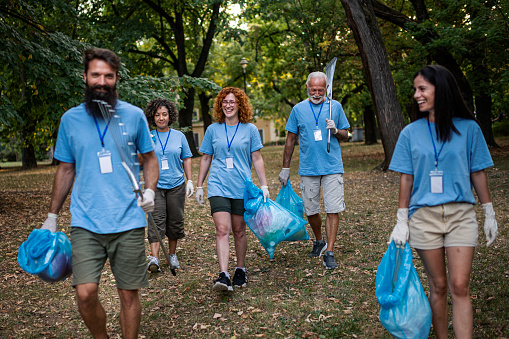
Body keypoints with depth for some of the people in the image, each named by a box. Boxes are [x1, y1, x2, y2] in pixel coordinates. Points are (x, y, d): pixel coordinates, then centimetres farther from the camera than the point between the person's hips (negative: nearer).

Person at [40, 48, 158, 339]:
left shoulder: (134, 115, 3)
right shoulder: (70, 119, 7)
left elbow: (150, 157, 13)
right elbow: (66, 169, 14)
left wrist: (150, 191, -6)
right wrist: (52, 216, 14)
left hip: (128, 221, 0)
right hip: (86, 222, 1)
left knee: (129, 294, 5)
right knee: (86, 293, -10)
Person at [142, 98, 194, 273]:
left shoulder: (179, 136, 7)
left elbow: (186, 159, 12)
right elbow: (140, 161, 6)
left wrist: (190, 181, 6)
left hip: (176, 185, 2)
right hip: (155, 185, -1)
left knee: (175, 221, 8)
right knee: (156, 220, -10)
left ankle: (172, 254, 23)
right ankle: (154, 258, -14)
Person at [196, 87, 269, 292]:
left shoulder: (250, 129, 4)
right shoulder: (213, 129, 7)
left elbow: (257, 159, 6)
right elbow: (206, 159, 13)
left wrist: (264, 185, 1)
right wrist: (199, 186, 12)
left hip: (242, 187, 0)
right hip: (218, 186, 0)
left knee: (239, 230, 9)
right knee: (222, 229, -12)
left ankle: (241, 271, 25)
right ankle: (223, 276, -15)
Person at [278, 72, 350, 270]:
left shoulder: (335, 106, 5)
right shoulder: (298, 109, 6)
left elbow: (345, 136, 11)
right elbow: (291, 140, 12)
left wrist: (335, 130, -12)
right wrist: (285, 168, 11)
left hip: (332, 167, -1)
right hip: (308, 169, 1)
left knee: (333, 210, -6)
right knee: (310, 210, 8)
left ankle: (329, 253, 1)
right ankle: (319, 241, 33)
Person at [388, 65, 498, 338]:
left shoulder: (468, 128, 0)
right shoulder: (411, 133, 2)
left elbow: (478, 173, 5)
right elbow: (406, 179, 3)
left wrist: (489, 214, 7)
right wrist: (401, 221, 0)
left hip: (461, 214, -1)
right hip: (424, 215, 1)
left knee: (460, 287, -6)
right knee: (438, 286, 8)